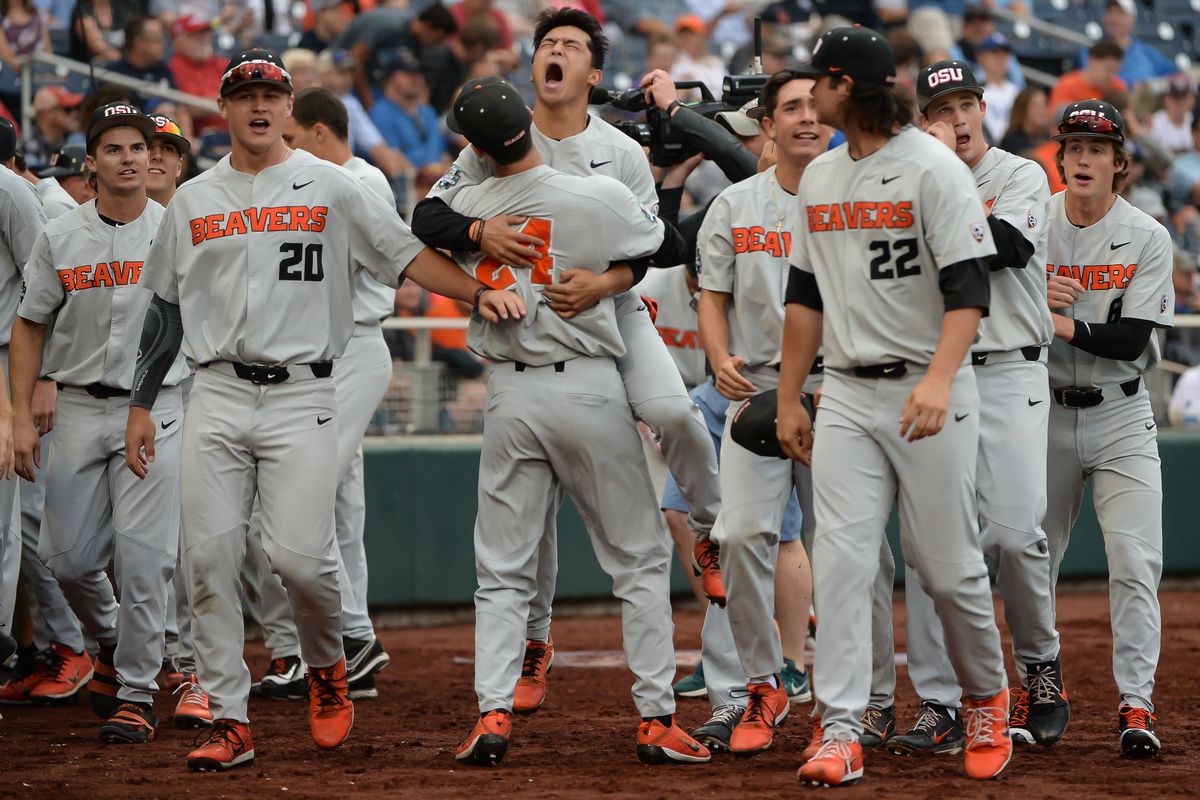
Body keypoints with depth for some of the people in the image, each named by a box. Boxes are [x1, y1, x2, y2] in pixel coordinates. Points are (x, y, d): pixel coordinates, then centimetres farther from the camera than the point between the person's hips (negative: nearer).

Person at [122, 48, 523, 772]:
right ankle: (230, 721, 3)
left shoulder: (330, 188, 5)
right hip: (217, 395, 3)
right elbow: (165, 310, 17)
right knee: (209, 557, -4)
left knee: (300, 555, -14)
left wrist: (478, 292, -16)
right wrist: (141, 404, 14)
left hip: (301, 395, -3)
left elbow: (406, 252, -1)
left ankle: (328, 669, 16)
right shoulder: (192, 202, 14)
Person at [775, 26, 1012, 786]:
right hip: (847, 395, 5)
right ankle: (841, 732, -9)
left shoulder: (934, 169, -9)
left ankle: (988, 700, 24)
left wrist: (938, 380, -30)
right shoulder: (819, 178, 13)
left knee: (950, 566, 0)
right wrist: (788, 400, 16)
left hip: (931, 392, -5)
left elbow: (968, 290, -16)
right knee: (841, 560, -7)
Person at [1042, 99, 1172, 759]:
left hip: (1121, 417, -2)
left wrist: (1063, 324, -23)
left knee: (1135, 558, -12)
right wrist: (1034, 302, -20)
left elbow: (1132, 339, -12)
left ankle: (1135, 705, -10)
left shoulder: (1147, 238, -4)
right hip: (1043, 411, 2)